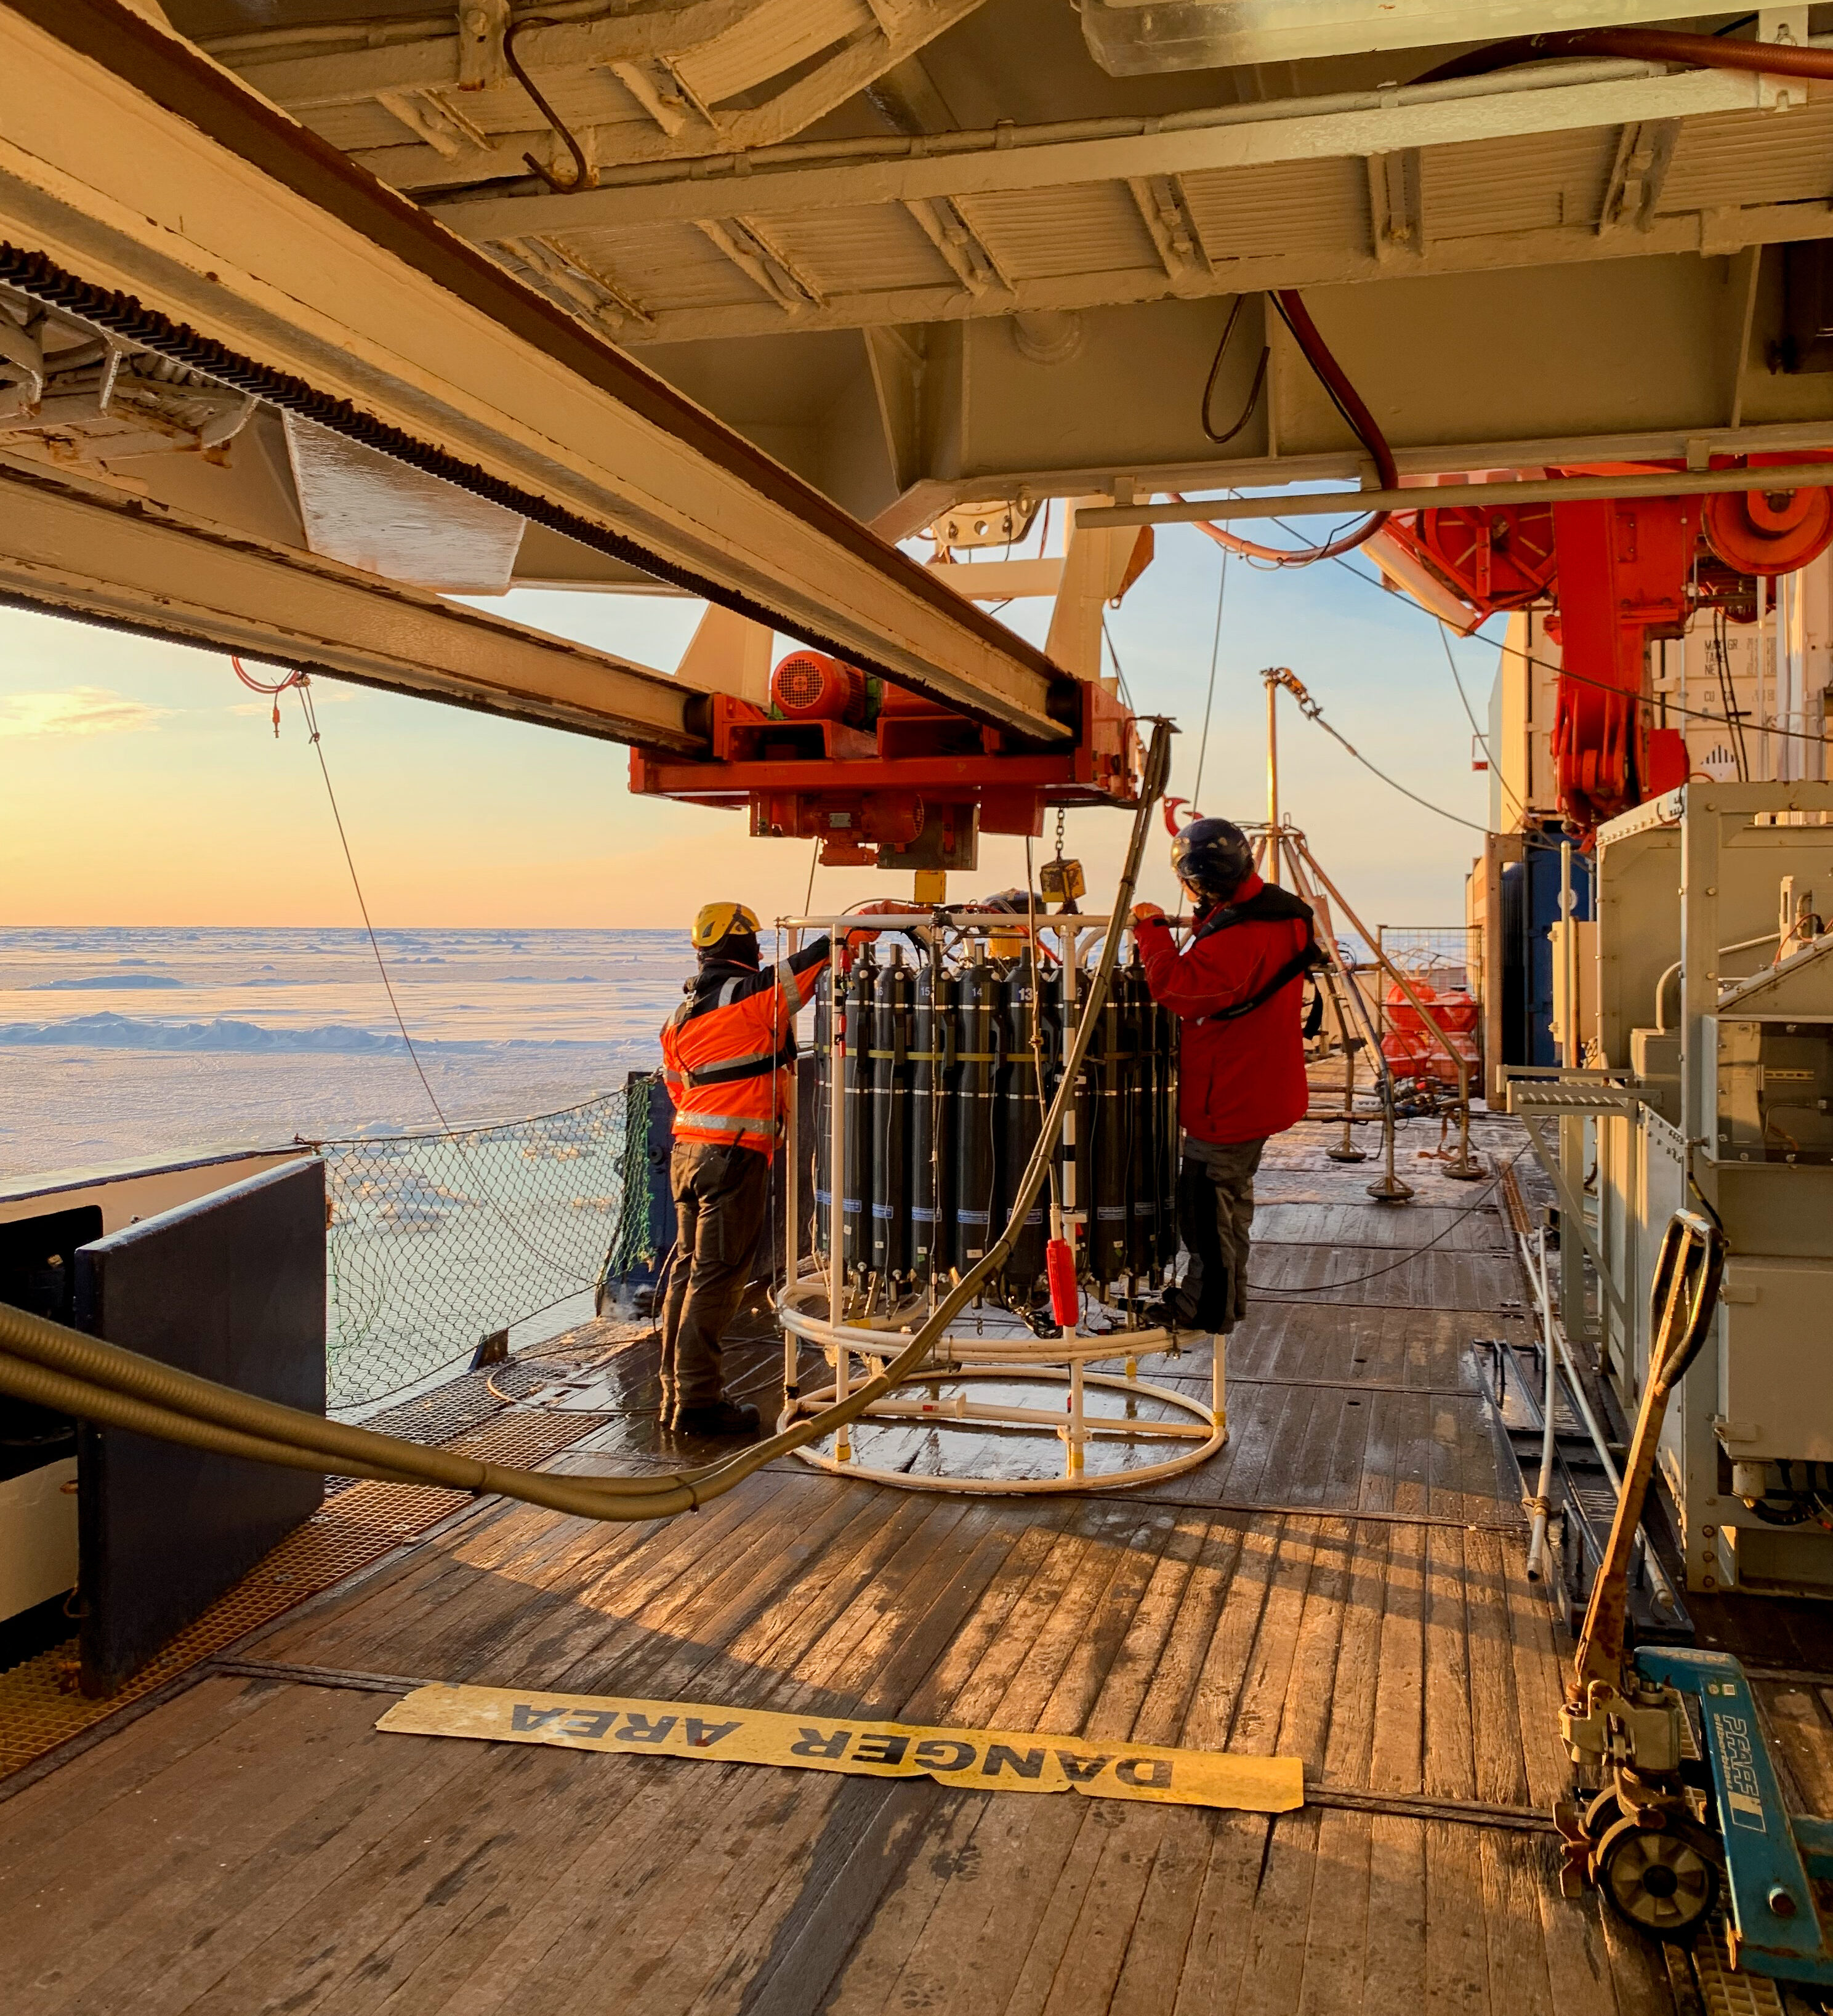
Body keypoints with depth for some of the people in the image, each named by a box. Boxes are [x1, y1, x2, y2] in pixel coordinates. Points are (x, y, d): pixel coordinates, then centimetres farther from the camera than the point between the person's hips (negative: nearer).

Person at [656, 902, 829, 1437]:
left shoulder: (681, 1015, 16)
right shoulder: (752, 994, -9)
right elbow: (816, 960, -9)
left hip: (687, 1150, 9)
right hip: (735, 1154, -9)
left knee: (688, 1267, 14)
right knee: (717, 1275, -6)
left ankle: (676, 1393, 20)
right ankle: (698, 1402, -4)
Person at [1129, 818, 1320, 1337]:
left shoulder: (1238, 934, -27)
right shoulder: (1282, 913, 7)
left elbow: (1180, 991, -30)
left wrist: (1152, 932, -20)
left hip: (1230, 1098, -11)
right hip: (1259, 1091, 11)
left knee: (1208, 1202, 2)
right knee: (1231, 1196, 22)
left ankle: (1207, 1308, 12)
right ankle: (1221, 1296, 35)